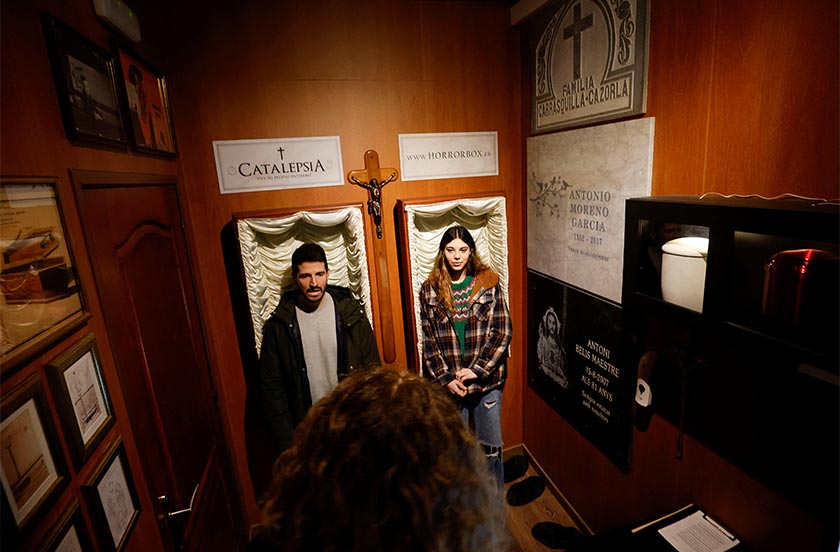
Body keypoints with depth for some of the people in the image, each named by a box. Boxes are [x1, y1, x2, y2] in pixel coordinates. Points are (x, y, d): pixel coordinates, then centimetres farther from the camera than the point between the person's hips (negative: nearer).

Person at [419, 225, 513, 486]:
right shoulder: (430, 289, -3)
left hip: (486, 380, 0)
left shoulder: (488, 284, -5)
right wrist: (446, 378, -9)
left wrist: (476, 370, -13)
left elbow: (502, 332, -7)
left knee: (491, 446, 15)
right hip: (448, 383, 1)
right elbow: (428, 340, -2)